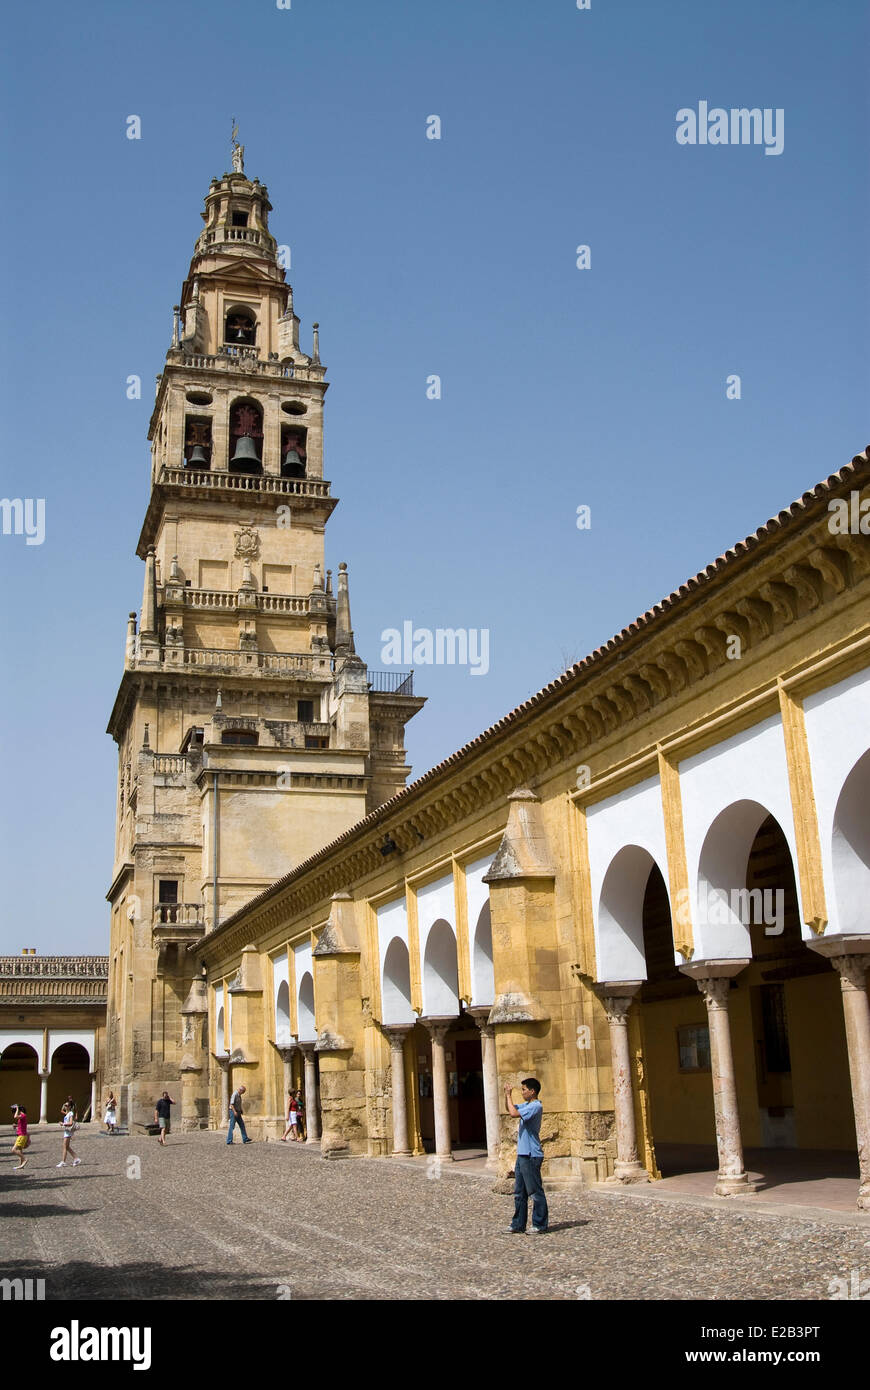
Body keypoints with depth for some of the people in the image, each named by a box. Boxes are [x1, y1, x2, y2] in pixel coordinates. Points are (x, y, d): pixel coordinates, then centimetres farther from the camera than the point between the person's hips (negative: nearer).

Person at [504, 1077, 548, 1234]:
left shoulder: (536, 1106, -16)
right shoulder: (526, 1105, 13)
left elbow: (513, 1113, -26)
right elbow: (510, 1109, 27)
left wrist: (508, 1095, -14)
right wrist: (506, 1095, 10)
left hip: (531, 1155, -10)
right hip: (522, 1154, 10)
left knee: (535, 1191, -2)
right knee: (519, 1192, 13)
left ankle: (540, 1225, 5)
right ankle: (518, 1224, 19)